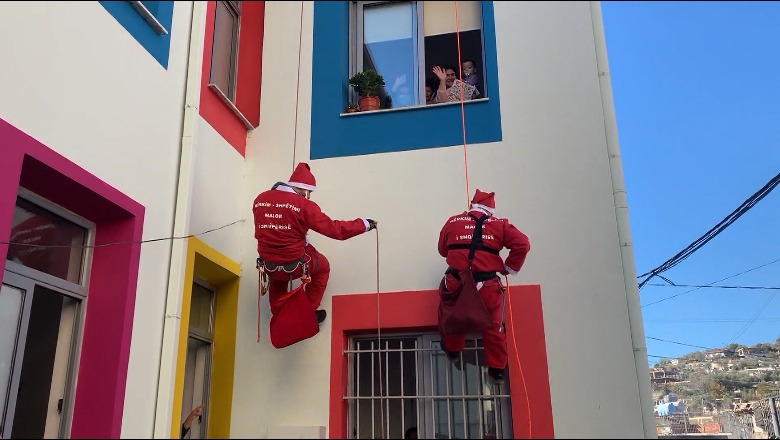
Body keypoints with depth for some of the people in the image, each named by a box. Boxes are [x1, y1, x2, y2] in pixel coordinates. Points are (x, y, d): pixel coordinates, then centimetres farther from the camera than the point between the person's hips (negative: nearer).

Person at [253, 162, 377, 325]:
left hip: (268, 265, 5)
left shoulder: (260, 199, -3)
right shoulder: (303, 205, -19)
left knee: (276, 279, 40)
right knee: (322, 266, 28)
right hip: (295, 265, -4)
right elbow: (334, 229, -17)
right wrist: (364, 224, -7)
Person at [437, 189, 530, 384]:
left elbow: (443, 250, 16)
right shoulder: (499, 224, 2)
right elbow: (522, 244, -7)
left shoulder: (453, 222, 5)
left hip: (456, 283, 1)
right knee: (493, 327, 17)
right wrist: (510, 267, 4)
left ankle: (452, 350, 46)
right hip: (488, 286, -1)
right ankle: (496, 369, 27)